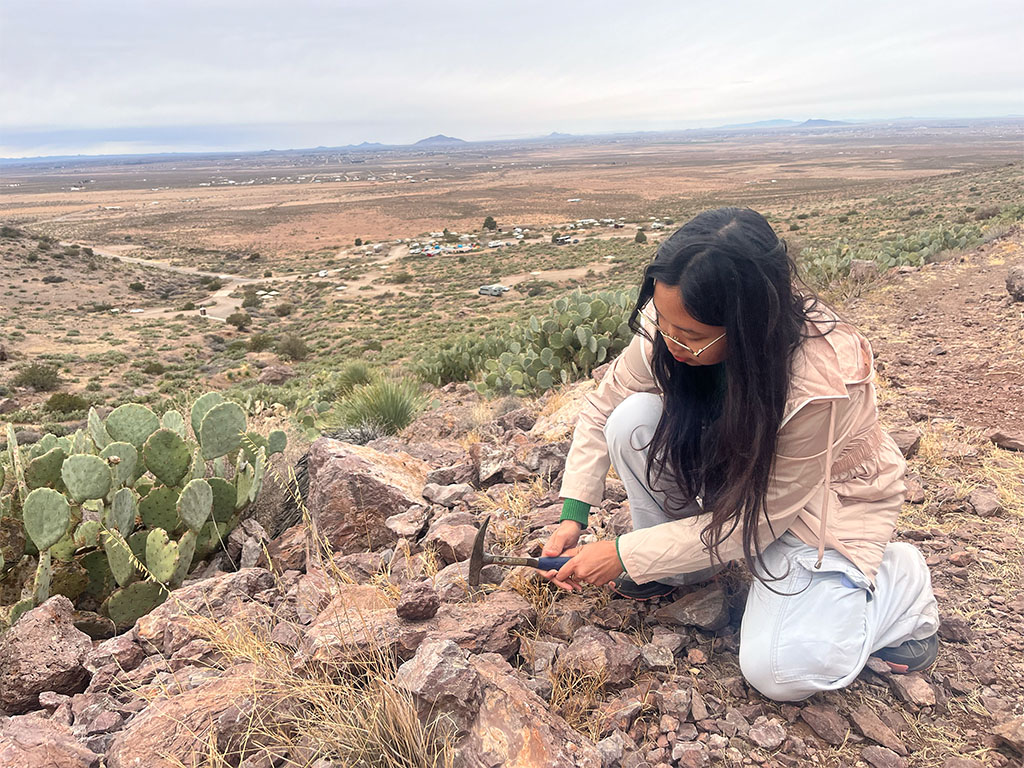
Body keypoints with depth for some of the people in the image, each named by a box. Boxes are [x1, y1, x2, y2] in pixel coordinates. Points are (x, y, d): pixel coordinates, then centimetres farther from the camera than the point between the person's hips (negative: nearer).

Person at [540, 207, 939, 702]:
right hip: (730, 468, 5)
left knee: (778, 671, -21)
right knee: (634, 419, -24)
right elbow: (603, 406, -8)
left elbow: (752, 520, -27)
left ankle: (898, 579, 7)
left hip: (825, 499, -5)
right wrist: (573, 516, -15)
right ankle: (682, 569, 0)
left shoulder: (823, 386, -38)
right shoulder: (673, 328, -24)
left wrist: (625, 556, -24)